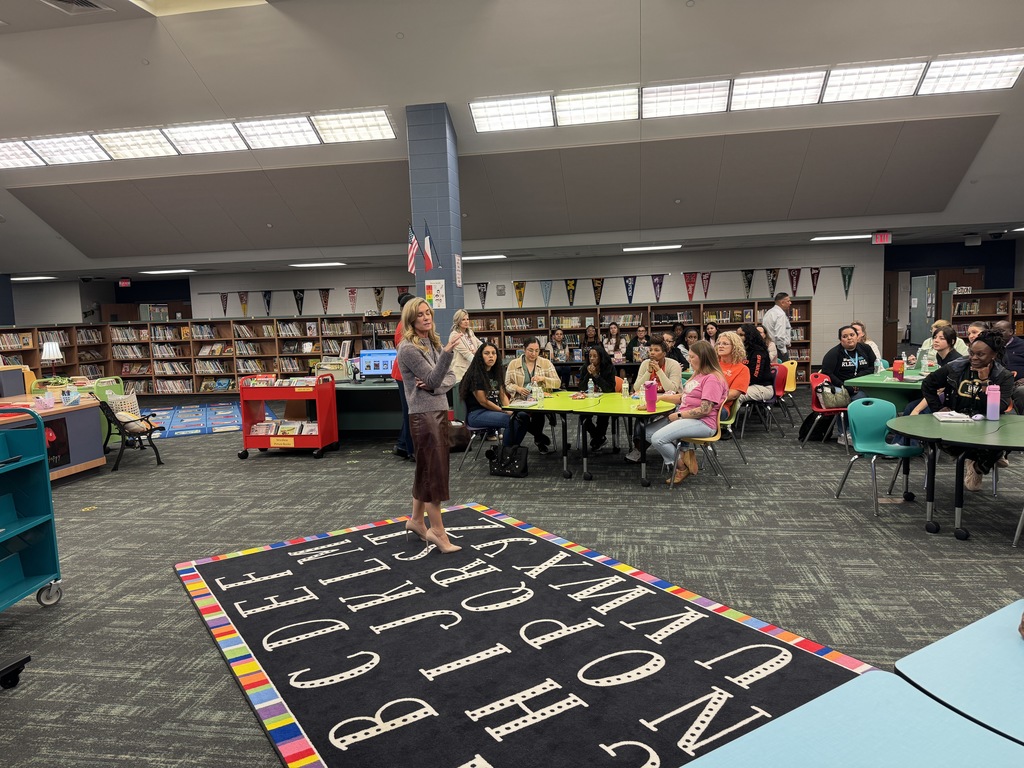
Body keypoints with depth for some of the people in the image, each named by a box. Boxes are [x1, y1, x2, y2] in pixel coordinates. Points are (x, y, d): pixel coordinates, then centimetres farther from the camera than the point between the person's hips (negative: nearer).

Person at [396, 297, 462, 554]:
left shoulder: (434, 343, 13)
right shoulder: (408, 348, -13)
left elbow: (450, 378, 9)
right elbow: (433, 379, -17)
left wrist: (434, 385, -12)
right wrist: (446, 353, -32)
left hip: (440, 411, 8)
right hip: (424, 415, -8)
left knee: (427, 469, 16)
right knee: (434, 471, -4)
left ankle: (416, 520, 30)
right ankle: (438, 532, 4)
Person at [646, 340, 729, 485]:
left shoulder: (713, 379, -13)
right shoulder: (698, 375, 19)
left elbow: (705, 410, -20)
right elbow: (683, 397, 23)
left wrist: (678, 415, -14)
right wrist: (661, 397, 11)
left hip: (703, 423, -10)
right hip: (684, 417, 10)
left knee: (658, 439, -25)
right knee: (647, 432, -2)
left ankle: (682, 467, -1)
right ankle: (685, 450, -4)